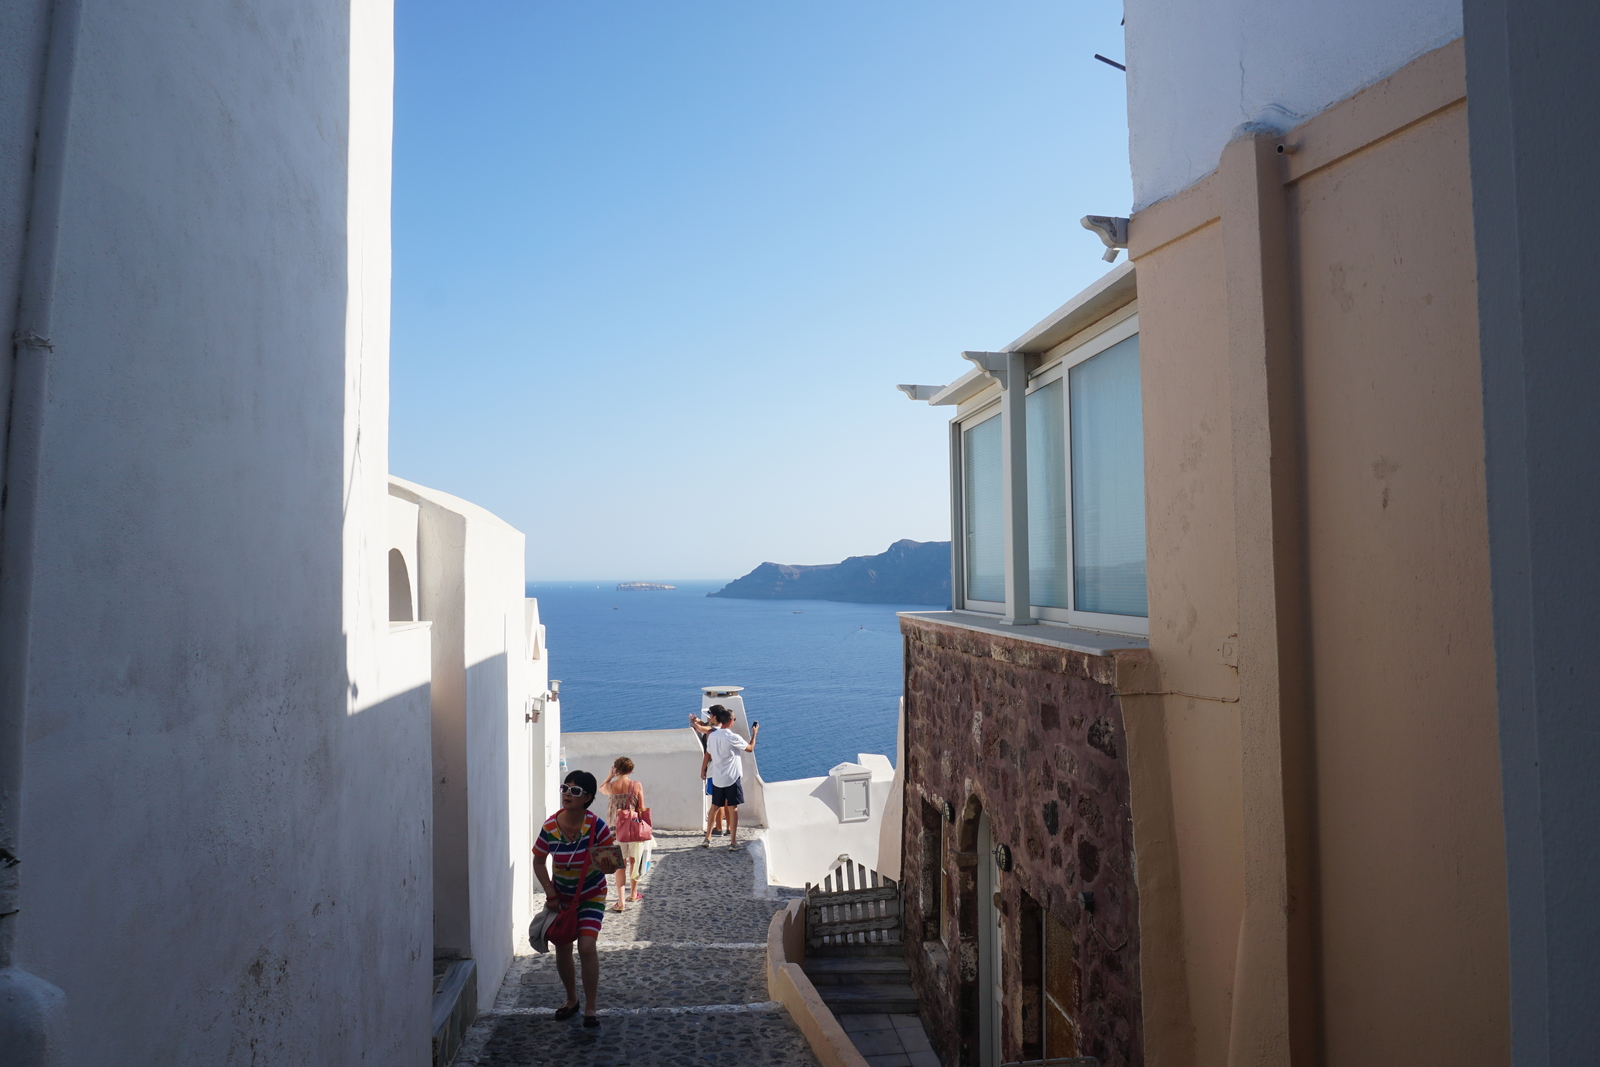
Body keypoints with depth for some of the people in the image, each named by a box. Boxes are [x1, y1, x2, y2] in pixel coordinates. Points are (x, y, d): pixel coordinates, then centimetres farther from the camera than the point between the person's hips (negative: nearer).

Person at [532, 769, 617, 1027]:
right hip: (562, 895, 3)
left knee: (587, 947, -15)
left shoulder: (596, 826, -25)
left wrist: (605, 865, -37)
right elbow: (539, 862, -3)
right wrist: (550, 893, -10)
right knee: (562, 948, 10)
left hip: (591, 895, -3)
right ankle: (571, 1000, 34)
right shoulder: (549, 828, -18)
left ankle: (590, 1007, 2)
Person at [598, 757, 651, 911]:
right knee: (634, 861, 19)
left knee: (620, 864, 6)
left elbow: (600, 788, 17)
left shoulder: (610, 786, -8)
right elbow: (641, 809, -4)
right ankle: (634, 894, 34)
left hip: (617, 828, 0)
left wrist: (610, 776, 23)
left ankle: (621, 901, -1)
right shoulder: (637, 786, -8)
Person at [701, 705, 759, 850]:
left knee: (714, 807, 15)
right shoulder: (733, 737, -14)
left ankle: (707, 839, 19)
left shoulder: (712, 736, 1)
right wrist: (754, 733, 12)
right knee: (732, 808, 1)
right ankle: (733, 842, 1)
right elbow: (750, 748, -2)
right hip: (732, 777, -5)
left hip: (717, 777, 5)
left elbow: (708, 754, 11)